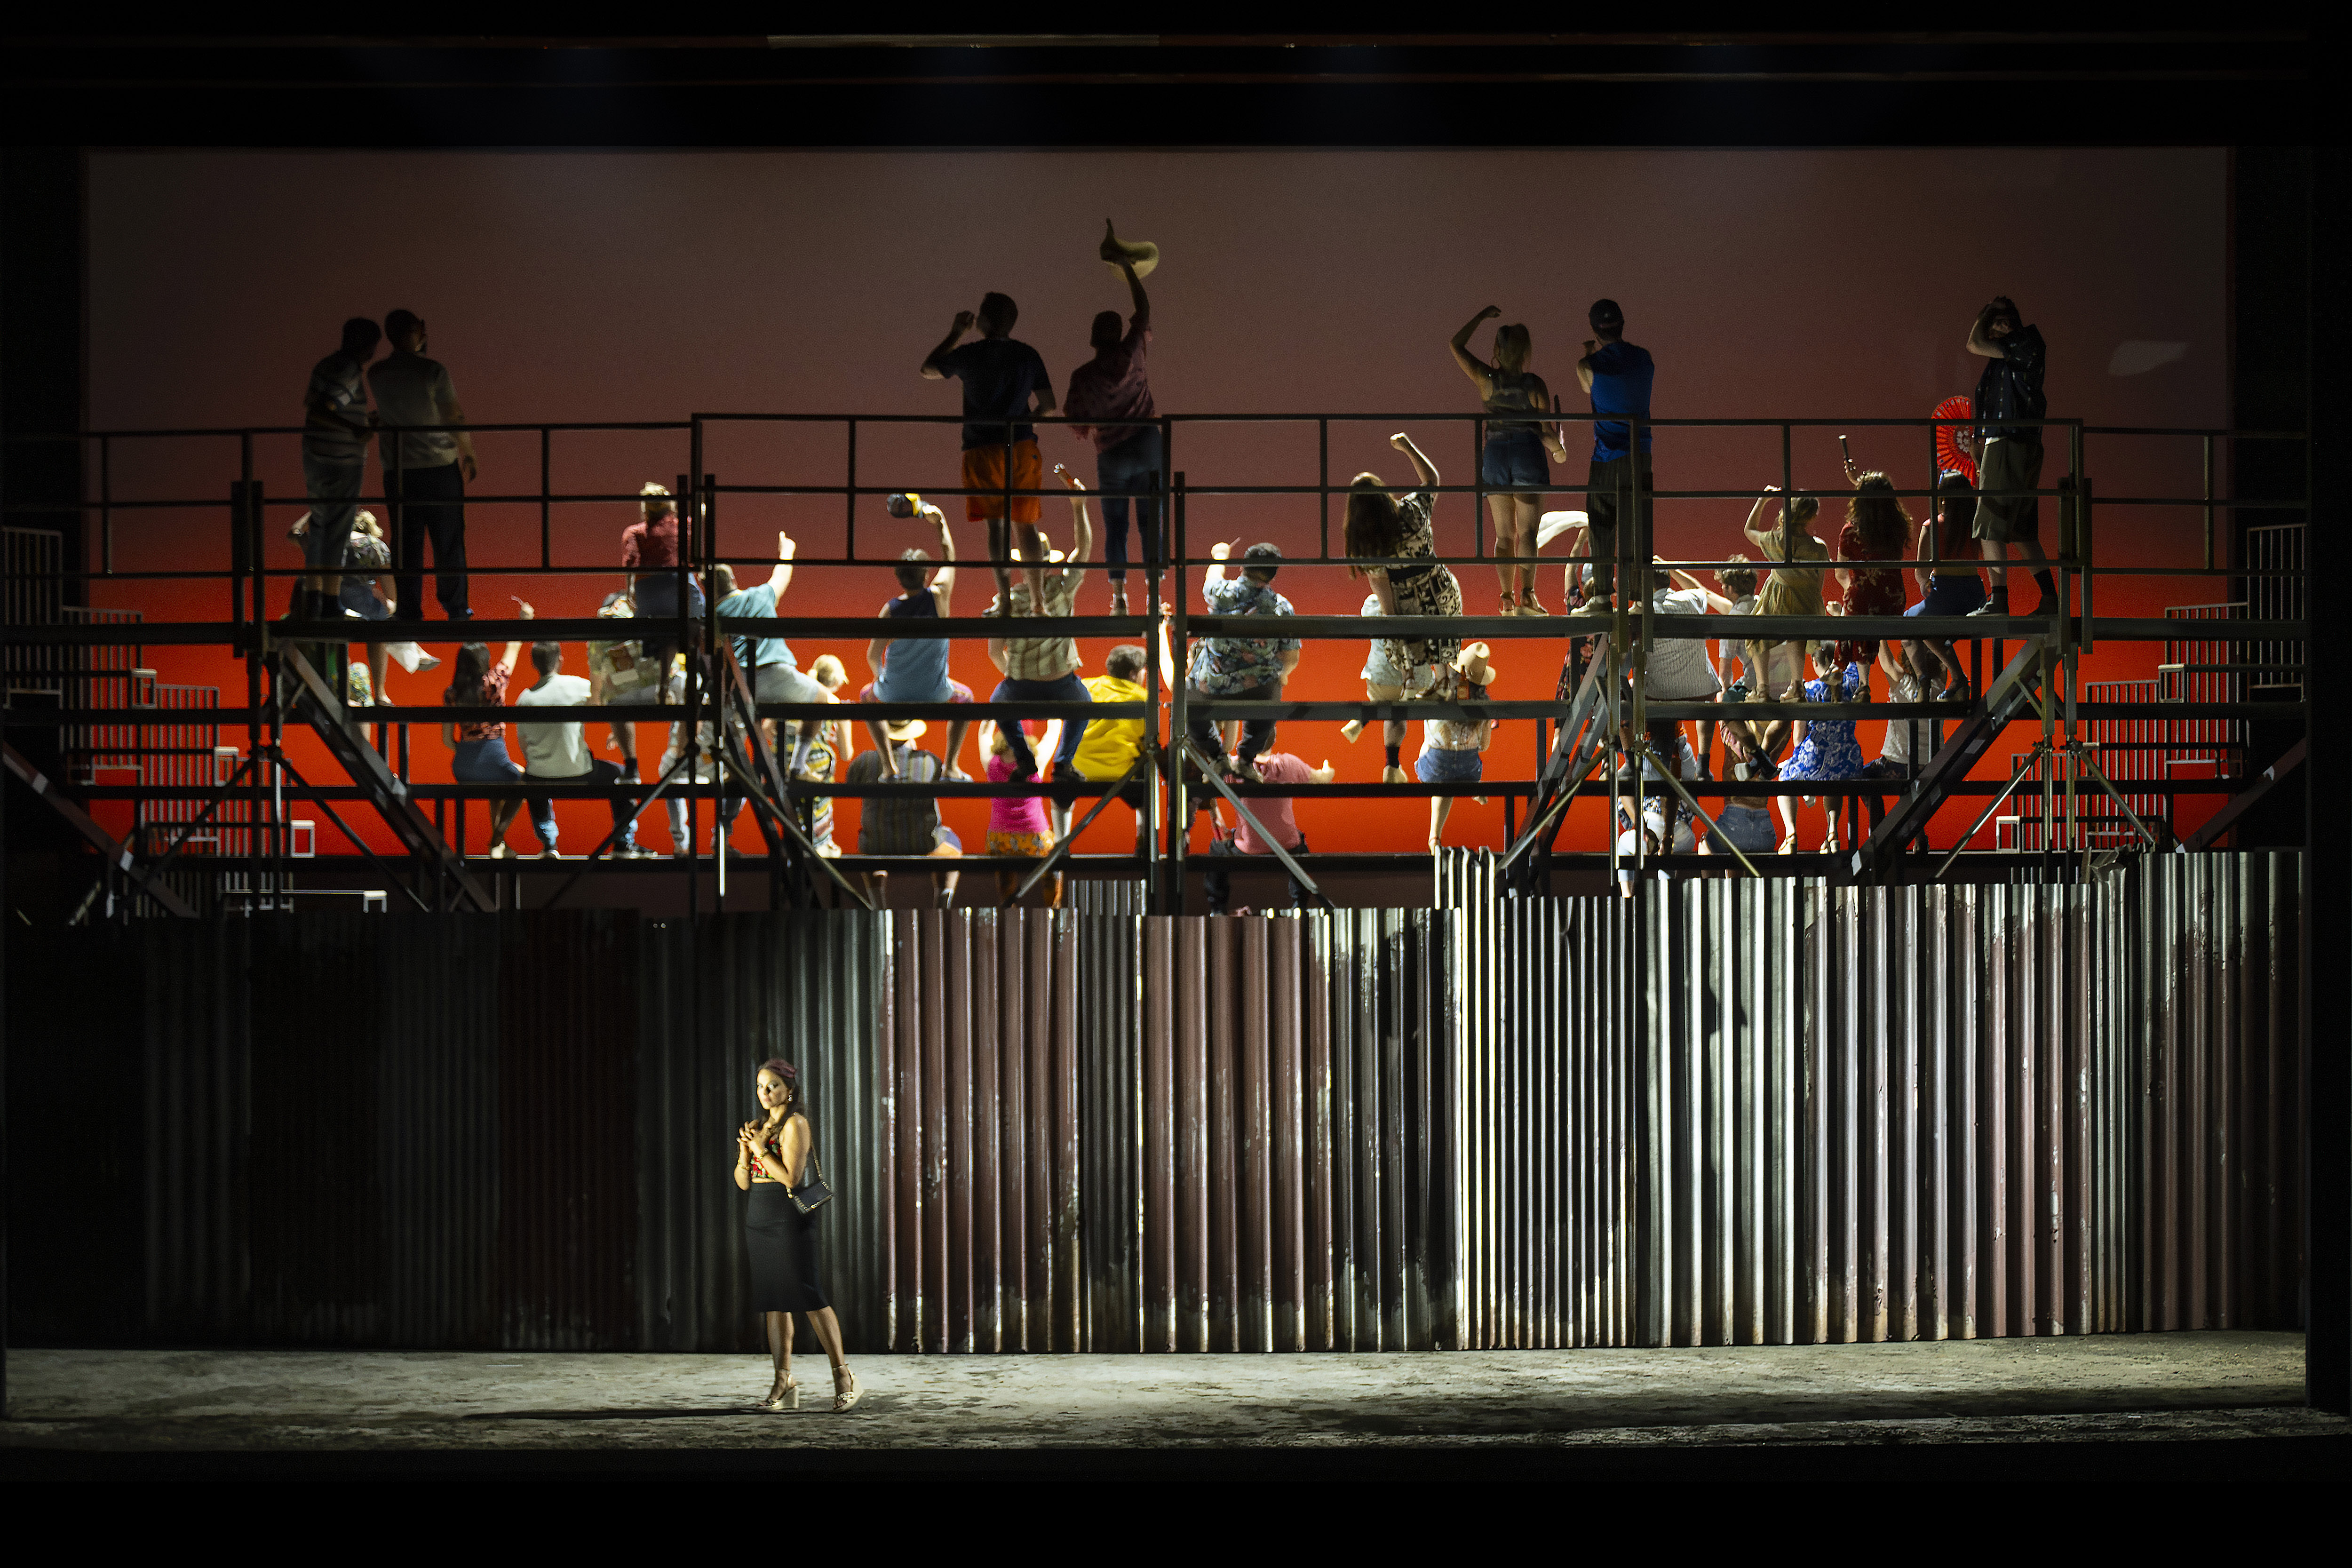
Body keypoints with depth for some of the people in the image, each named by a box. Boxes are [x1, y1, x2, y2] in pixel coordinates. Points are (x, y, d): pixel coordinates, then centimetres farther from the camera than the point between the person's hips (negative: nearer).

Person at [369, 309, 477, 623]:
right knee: (448, 542, 8)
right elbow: (456, 417, -7)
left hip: (397, 471, 3)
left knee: (407, 545, 7)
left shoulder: (376, 374, 1)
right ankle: (455, 608, 14)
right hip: (440, 466, -3)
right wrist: (469, 455, 8)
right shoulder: (433, 371, -11)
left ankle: (410, 611, 6)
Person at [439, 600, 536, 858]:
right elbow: (513, 648, 10)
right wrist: (525, 619, 25)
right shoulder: (494, 681, -6)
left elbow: (447, 740, 6)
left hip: (462, 768, 4)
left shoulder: (451, 694, 2)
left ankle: (498, 843, 35)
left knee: (500, 782, 36)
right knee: (521, 781, 29)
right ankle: (497, 842, 16)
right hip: (493, 757, -4)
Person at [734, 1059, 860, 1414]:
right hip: (760, 1221, 8)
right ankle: (783, 1385, 7)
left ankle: (843, 1375, -6)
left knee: (808, 1297, -11)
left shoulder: (795, 1124, -8)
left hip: (789, 1220, -8)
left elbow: (791, 1177, -17)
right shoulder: (760, 1126, 15)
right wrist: (745, 1152, -3)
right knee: (772, 1302, 6)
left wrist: (762, 1150, -12)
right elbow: (743, 1182, 14)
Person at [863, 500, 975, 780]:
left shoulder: (890, 610, -19)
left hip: (894, 694, 0)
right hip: (934, 694, 0)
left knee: (867, 697, 34)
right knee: (965, 698, 33)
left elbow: (873, 655, -11)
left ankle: (889, 765, 23)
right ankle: (951, 765, 20)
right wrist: (940, 523, 14)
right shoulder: (939, 596, -18)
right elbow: (949, 558, 1)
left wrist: (879, 673, 11)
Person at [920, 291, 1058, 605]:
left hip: (982, 450, -2)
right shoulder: (1028, 355, 3)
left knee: (996, 525, 3)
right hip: (1023, 449, 2)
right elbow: (1048, 406, 6)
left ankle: (1005, 596, -5)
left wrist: (956, 332, 18)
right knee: (1026, 525, 8)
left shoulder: (970, 355, -6)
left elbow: (928, 370, 12)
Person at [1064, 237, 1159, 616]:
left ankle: (1119, 595, 2)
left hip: (1111, 456, -1)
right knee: (1151, 522, 5)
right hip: (1147, 447, 1)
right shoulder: (1129, 355, -7)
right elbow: (1143, 307, 4)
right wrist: (1122, 262, 9)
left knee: (1115, 526, 7)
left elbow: (1076, 427, -5)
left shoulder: (1082, 376, -8)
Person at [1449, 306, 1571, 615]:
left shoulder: (1487, 379, -4)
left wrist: (1483, 315, 13)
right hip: (1528, 455, -2)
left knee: (1504, 534, 11)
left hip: (1495, 456, 2)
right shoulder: (1535, 385, -8)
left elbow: (1456, 344, 7)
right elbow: (1548, 432, -5)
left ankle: (1508, 598, 7)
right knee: (1527, 531, -3)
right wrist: (1559, 450, 14)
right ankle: (1526, 594, -22)